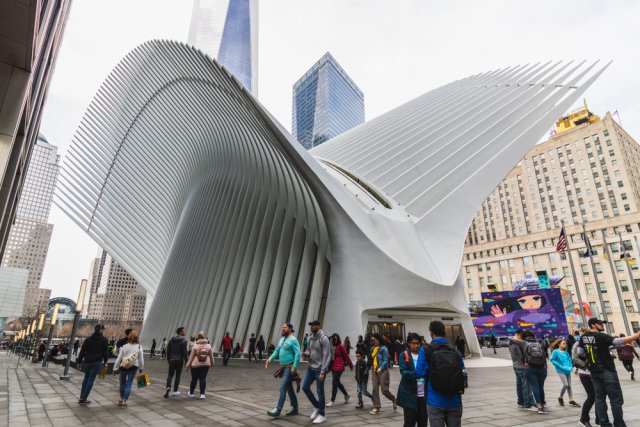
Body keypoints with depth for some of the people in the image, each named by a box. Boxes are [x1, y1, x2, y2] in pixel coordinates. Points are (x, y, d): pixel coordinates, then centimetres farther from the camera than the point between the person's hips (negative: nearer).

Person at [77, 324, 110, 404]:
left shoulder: (88, 339, 6)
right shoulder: (104, 340, -3)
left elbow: (82, 351, 7)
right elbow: (106, 352, 0)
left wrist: (79, 362, 14)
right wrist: (105, 362, 13)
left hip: (87, 361, 4)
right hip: (97, 362, -4)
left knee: (86, 378, 19)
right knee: (90, 380, 0)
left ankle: (81, 397, 20)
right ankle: (83, 399, 1)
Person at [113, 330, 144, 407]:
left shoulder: (124, 346, -5)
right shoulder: (139, 347, -6)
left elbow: (119, 358, -4)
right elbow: (141, 359, -3)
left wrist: (115, 369, 4)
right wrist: (141, 368, 10)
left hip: (123, 367, 1)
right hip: (133, 367, -1)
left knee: (122, 382, 20)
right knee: (129, 384, 5)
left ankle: (121, 399, 31)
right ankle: (124, 400, 1)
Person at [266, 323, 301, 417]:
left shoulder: (293, 340, -13)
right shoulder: (282, 339, 13)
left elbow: (298, 354, -19)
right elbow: (277, 350, 12)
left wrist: (294, 368, -23)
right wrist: (270, 358, -5)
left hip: (289, 367, -9)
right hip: (283, 367, 9)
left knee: (283, 388, -9)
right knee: (289, 388, 14)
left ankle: (277, 410, -5)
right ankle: (295, 408, 24)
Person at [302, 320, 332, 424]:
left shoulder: (323, 338, -16)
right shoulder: (311, 338, 8)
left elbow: (327, 356, -19)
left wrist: (322, 372, -21)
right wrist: (307, 355, -5)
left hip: (319, 369, -7)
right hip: (310, 367, 8)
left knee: (320, 391, 1)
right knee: (305, 387, 5)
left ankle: (322, 415, 16)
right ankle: (317, 406, 24)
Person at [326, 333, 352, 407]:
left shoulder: (341, 346, -13)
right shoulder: (332, 346, 5)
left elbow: (346, 355, -7)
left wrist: (350, 364, -1)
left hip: (339, 367, -7)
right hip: (333, 366, 7)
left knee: (334, 382, -6)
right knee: (337, 382, 17)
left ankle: (332, 401, 3)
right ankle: (346, 395, 39)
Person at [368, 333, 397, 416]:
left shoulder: (383, 348, -11)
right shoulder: (372, 348, 8)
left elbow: (385, 361, -14)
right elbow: (371, 360, 15)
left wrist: (380, 368, -27)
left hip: (383, 371, -6)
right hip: (375, 371, 6)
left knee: (384, 390, -2)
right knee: (375, 389, 0)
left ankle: (394, 400, 27)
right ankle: (376, 408, 8)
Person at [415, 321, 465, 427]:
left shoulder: (426, 350, -8)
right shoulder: (455, 351, 2)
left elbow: (420, 373, -10)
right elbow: (463, 374, 3)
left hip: (436, 401, -3)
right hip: (454, 401, 3)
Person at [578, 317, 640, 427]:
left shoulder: (583, 337, 5)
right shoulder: (600, 336, -14)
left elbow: (579, 352, 7)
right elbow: (618, 341, -28)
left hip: (593, 372, 6)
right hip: (607, 371, -6)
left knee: (600, 398, 9)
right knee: (616, 399, 2)